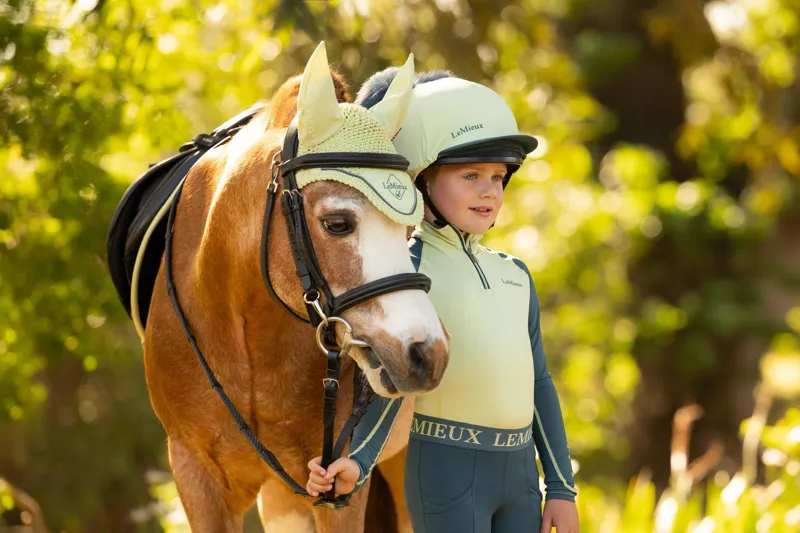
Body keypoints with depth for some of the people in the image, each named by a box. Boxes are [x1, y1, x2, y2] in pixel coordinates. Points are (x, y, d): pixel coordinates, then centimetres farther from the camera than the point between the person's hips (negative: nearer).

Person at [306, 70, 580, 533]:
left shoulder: (515, 276, 13)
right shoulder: (410, 266, -5)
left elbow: (539, 384, 15)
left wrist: (562, 488, 11)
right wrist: (358, 463, -24)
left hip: (520, 469, 6)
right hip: (447, 468, -6)